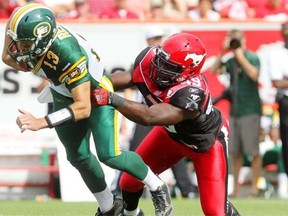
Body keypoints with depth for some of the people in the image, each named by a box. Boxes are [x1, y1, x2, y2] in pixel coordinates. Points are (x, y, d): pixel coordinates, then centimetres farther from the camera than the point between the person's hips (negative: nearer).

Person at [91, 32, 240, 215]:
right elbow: (132, 77, -9)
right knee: (130, 181, 9)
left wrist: (111, 99, -51)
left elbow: (148, 117, -51)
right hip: (171, 134, 6)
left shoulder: (191, 94, -47)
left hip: (206, 142, -6)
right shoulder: (149, 59, -28)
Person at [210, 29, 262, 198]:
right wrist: (223, 52, -3)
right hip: (235, 110, 6)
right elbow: (214, 70, 4)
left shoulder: (252, 58, -6)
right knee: (235, 152, 10)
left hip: (250, 111, -6)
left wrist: (241, 57, -17)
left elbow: (254, 75, -22)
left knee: (253, 151, -6)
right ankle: (236, 188, 18)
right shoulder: (231, 61, 10)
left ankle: (255, 188, -4)